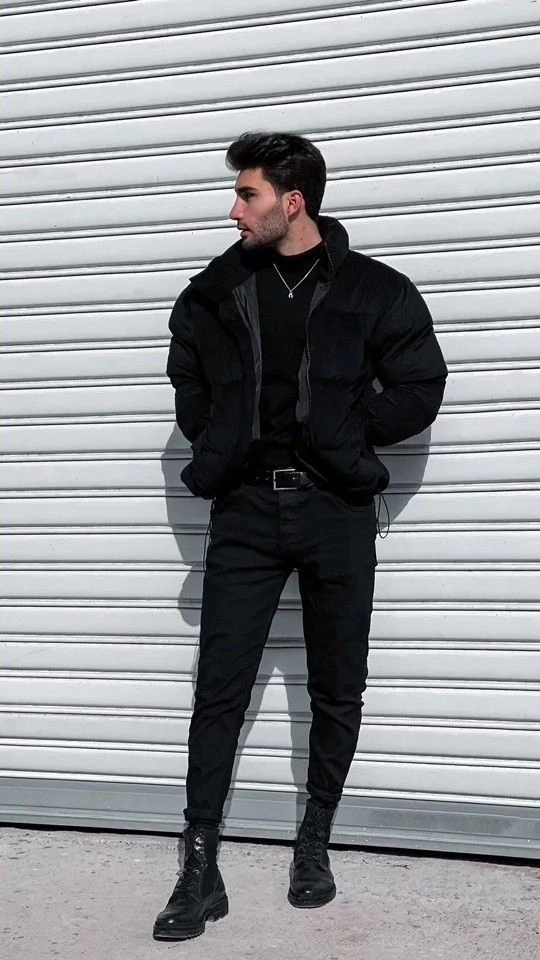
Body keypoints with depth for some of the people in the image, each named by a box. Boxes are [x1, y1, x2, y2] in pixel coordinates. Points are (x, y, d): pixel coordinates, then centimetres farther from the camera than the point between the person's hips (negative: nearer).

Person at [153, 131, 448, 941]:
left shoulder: (375, 290, 1)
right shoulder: (215, 291, 7)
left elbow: (419, 392, -1)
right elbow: (189, 389, 17)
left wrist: (341, 437, -6)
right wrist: (222, 446, 3)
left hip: (335, 510, -1)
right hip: (245, 509, 1)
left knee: (337, 690, 8)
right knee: (219, 689, -2)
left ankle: (314, 844, 25)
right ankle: (200, 868, 5)